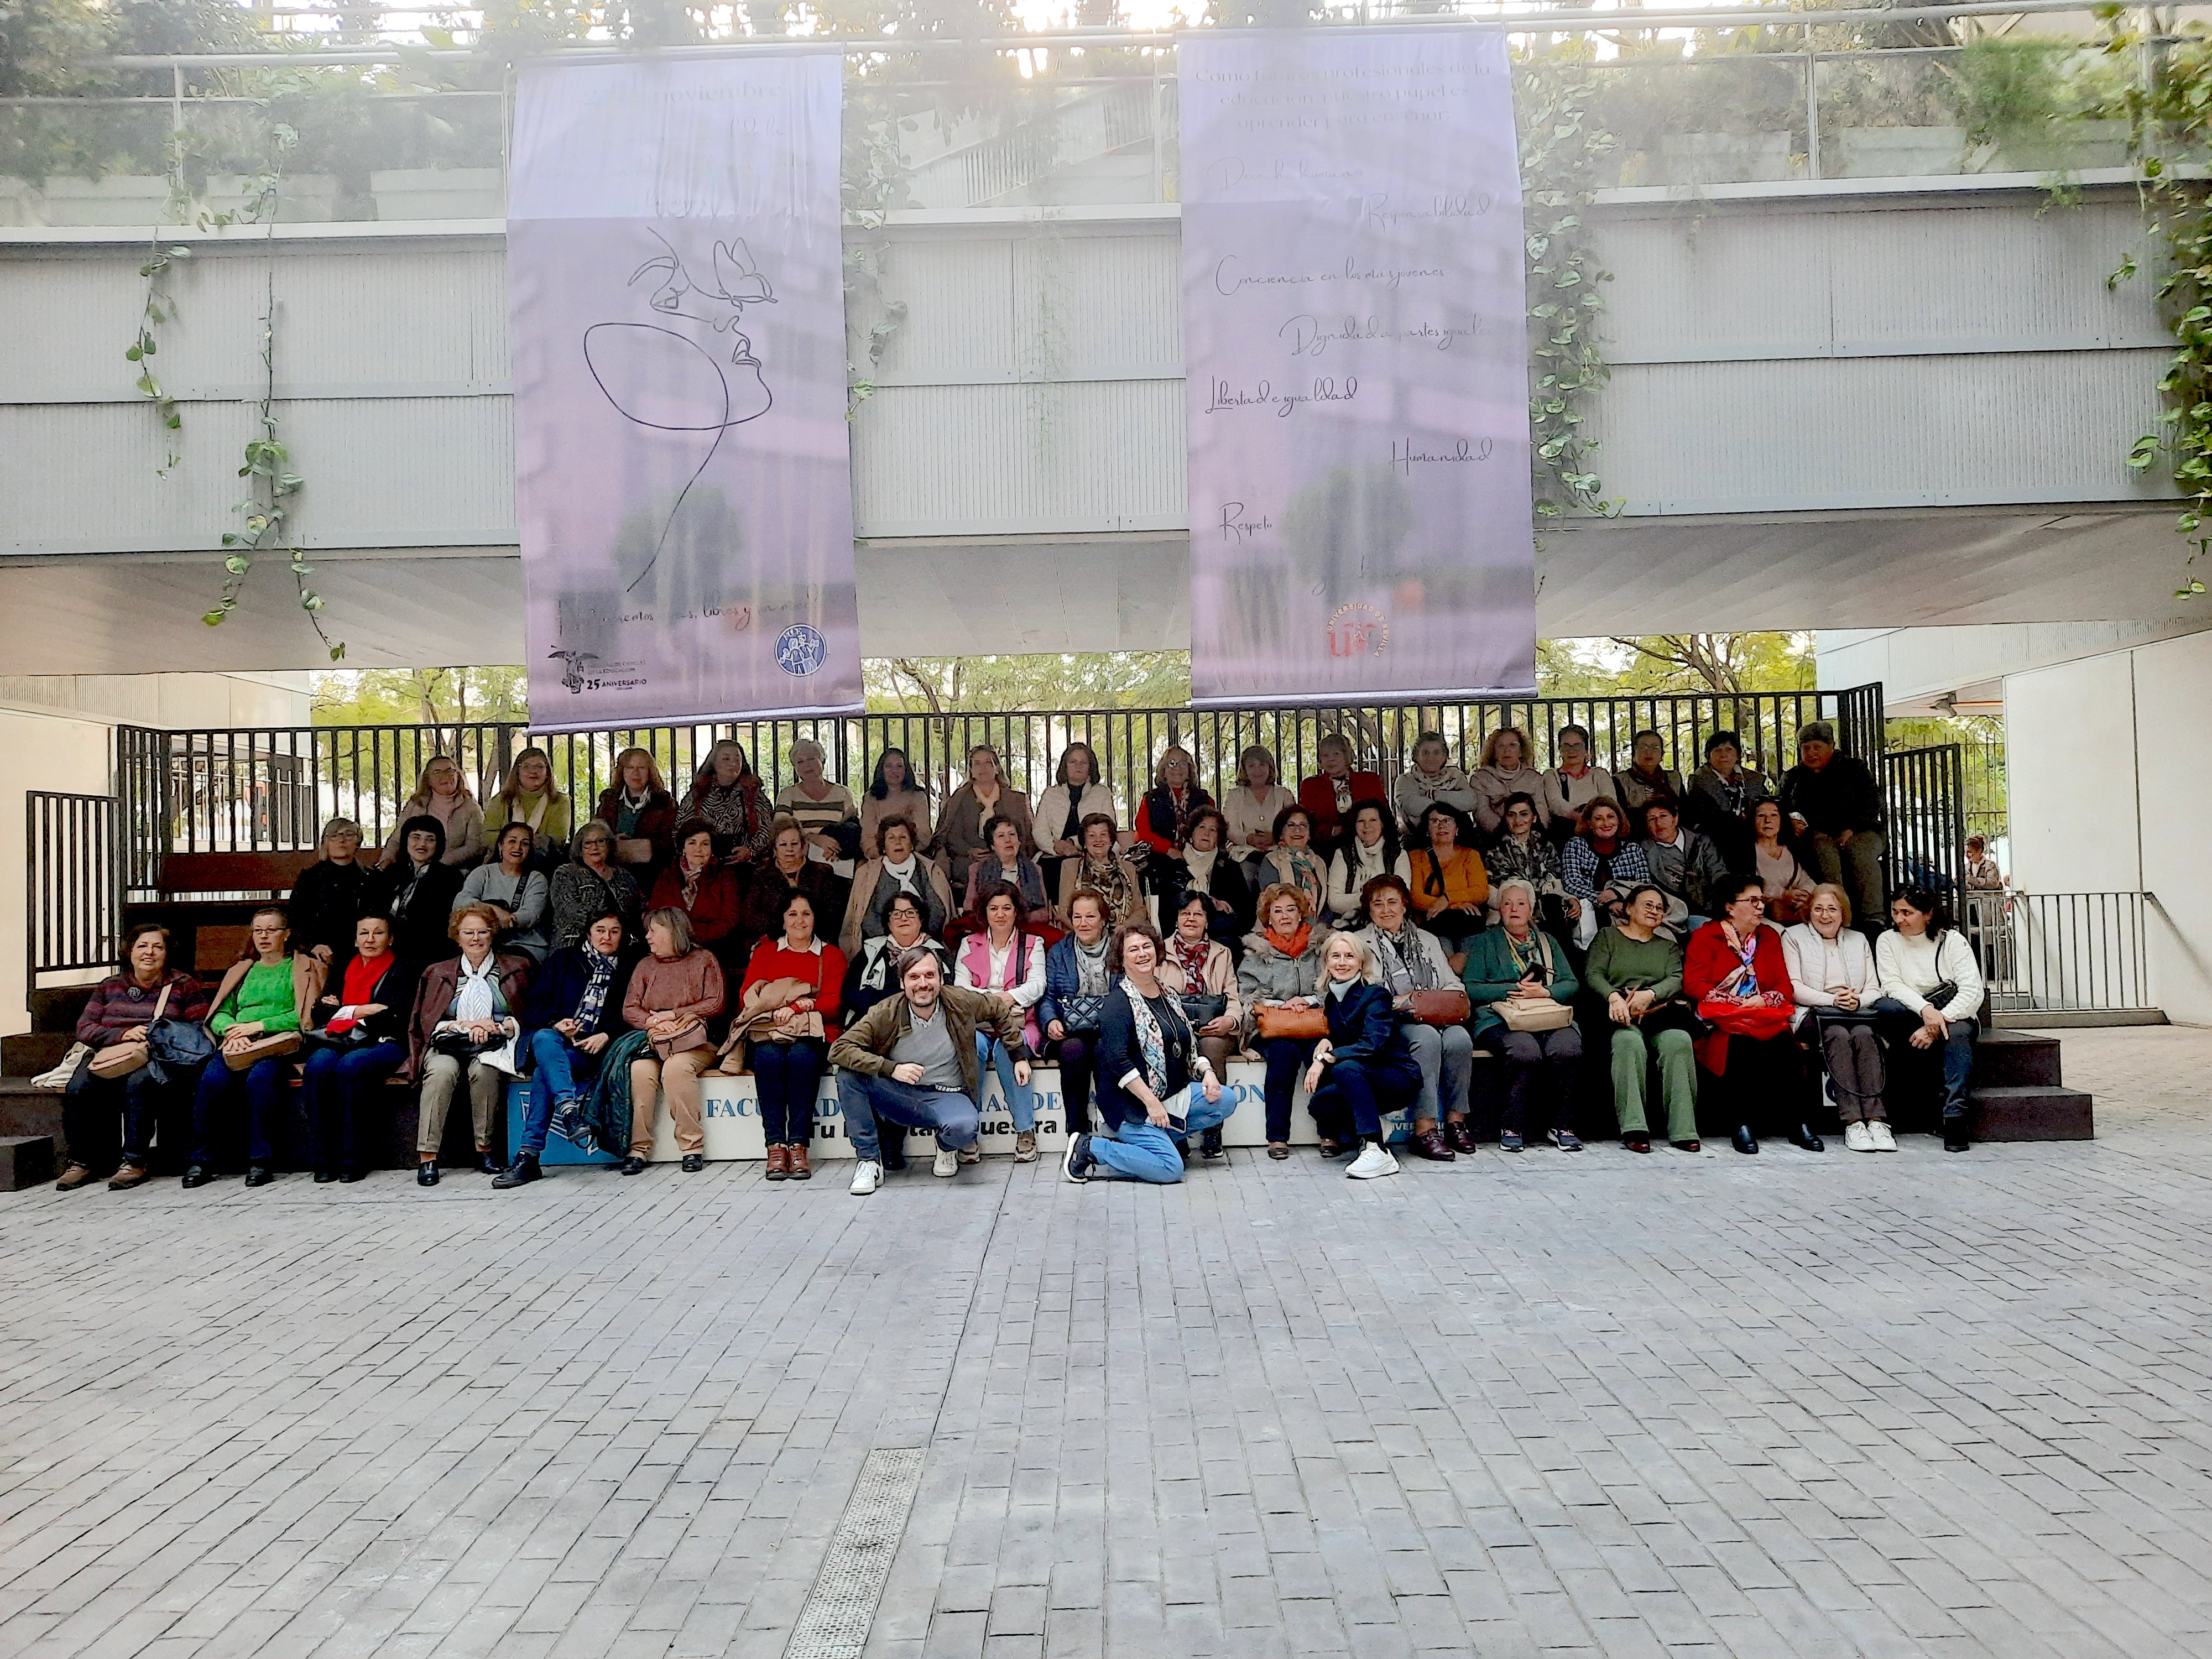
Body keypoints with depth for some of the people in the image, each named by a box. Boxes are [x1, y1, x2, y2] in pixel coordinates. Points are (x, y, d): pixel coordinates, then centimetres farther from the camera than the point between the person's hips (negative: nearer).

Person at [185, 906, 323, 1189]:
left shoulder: (301, 968, 13)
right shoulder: (241, 970, 27)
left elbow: (305, 1017, -1)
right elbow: (220, 1014, 18)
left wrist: (259, 1025, -10)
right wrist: (232, 1029, -5)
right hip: (237, 1046, 3)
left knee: (259, 1078, -36)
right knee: (212, 1079, -29)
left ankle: (261, 1160, -29)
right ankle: (201, 1159, -19)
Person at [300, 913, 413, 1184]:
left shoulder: (402, 971, 11)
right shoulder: (344, 970, 23)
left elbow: (396, 1017, -3)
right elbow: (320, 1012, 12)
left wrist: (346, 1011, 1)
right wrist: (363, 1011, -2)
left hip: (383, 1044, -4)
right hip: (341, 1043, 4)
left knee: (350, 1065, -36)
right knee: (318, 1065, -31)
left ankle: (354, 1160, -29)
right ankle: (323, 1161, -26)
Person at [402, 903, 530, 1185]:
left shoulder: (516, 968, 15)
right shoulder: (438, 973, 19)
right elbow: (427, 1021, 8)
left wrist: (498, 1026, -10)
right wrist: (465, 1026, -8)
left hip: (496, 1046, -1)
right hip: (449, 1045, 1)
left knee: (483, 1069, -36)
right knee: (442, 1069, -34)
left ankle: (484, 1149, -24)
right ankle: (427, 1157, -35)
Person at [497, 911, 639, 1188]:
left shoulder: (631, 967, 19)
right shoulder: (563, 961, 22)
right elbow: (534, 1006, 13)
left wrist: (606, 1035, -11)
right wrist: (556, 1023, -8)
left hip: (598, 1049, -1)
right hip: (559, 1042, 2)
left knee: (544, 1072, -32)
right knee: (544, 1038, -38)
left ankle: (529, 1154, -41)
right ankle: (569, 1109, -57)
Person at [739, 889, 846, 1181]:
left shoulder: (832, 956, 16)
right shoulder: (764, 952, 21)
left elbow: (832, 1003, 1)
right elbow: (747, 996, 6)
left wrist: (796, 1009, -17)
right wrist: (801, 1001, -9)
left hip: (813, 1035, -1)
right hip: (770, 1033, 1)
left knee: (802, 1056, -35)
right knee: (768, 1056, -34)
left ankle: (799, 1145, -36)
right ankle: (775, 1145, -35)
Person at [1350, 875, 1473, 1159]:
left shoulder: (1428, 940, 24)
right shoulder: (1360, 943, 10)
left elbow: (1453, 986, 17)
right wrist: (1402, 1003, -15)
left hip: (1435, 1019, 4)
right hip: (1389, 1024, -4)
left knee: (1459, 1038, -28)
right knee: (1428, 1037, -34)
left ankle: (1456, 1120, -18)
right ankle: (1424, 1128, -35)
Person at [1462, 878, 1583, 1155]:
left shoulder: (1548, 942, 27)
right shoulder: (1485, 942, 17)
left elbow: (1572, 984, 16)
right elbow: (1471, 988, 3)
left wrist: (1546, 992, -5)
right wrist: (1514, 990, -7)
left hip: (1552, 1017, 3)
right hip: (1501, 1019, -3)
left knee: (1568, 1047, -32)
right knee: (1526, 1050, -36)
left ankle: (1560, 1125, -17)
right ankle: (1512, 1128, -21)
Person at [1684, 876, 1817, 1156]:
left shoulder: (1770, 937, 20)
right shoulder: (1706, 937, 6)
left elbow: (1785, 988, 13)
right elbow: (1694, 985, -6)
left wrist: (1763, 999, -9)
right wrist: (1739, 1003, -12)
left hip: (1765, 1016, 3)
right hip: (1721, 1020, -3)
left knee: (1784, 1043, -30)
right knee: (1743, 1043, -35)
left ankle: (1794, 1120, -24)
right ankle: (1742, 1122, -28)